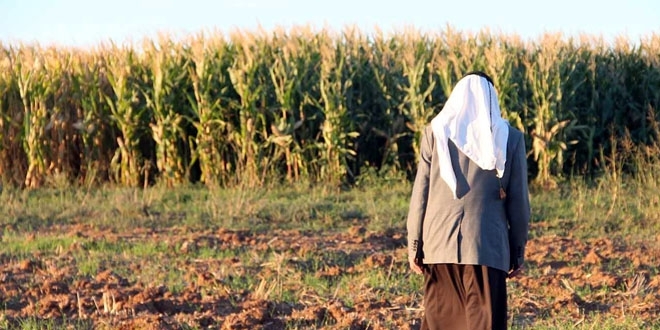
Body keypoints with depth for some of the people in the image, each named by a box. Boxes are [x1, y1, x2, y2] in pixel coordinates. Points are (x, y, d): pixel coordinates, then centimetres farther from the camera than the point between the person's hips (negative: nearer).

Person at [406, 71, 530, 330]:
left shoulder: (436, 131, 2)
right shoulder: (510, 137, 2)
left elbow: (420, 193, 1)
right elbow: (518, 200, 4)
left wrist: (414, 246, 7)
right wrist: (518, 250, 12)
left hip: (439, 243, 1)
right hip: (487, 245, -1)